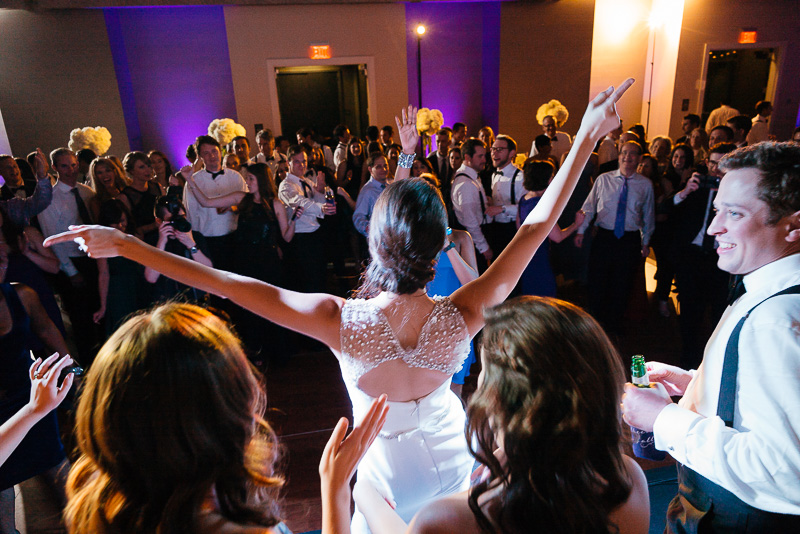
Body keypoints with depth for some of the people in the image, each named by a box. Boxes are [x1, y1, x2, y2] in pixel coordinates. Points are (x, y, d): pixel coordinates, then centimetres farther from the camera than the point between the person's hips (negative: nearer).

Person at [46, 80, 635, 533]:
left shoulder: (339, 322, -35)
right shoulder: (461, 318, -33)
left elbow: (225, 281, -30)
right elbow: (535, 227, -27)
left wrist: (124, 244, -20)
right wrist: (586, 139, -21)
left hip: (389, 469, -1)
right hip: (451, 455, 2)